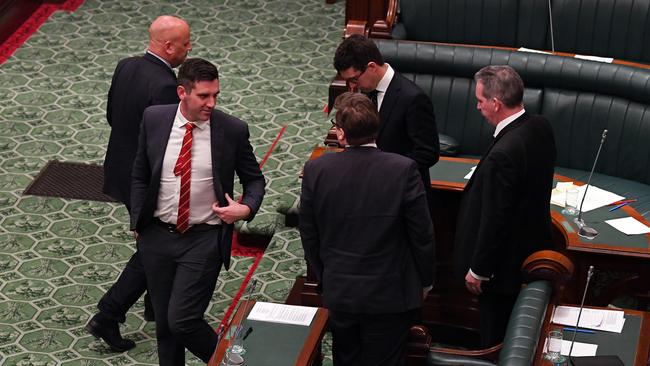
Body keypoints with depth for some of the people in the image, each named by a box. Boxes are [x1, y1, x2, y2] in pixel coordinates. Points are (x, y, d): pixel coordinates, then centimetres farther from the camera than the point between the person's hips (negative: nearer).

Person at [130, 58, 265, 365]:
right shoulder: (154, 119, -4)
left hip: (203, 239, -3)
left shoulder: (232, 130, -10)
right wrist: (138, 224, 5)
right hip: (157, 236, 3)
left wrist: (247, 208, -15)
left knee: (182, 319, -10)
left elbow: (254, 179, 4)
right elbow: (140, 175, 8)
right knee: (163, 321, 13)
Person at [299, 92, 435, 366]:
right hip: (390, 297, -2)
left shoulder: (316, 170, -13)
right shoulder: (404, 170, -20)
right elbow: (422, 235, -12)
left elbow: (309, 236, -1)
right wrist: (425, 281, 6)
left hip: (338, 294, 2)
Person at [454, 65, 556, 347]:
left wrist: (478, 270, -13)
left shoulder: (502, 154, -32)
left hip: (506, 264, -9)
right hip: (534, 248, 9)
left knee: (496, 341, 9)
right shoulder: (540, 128, -4)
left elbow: (495, 220, -26)